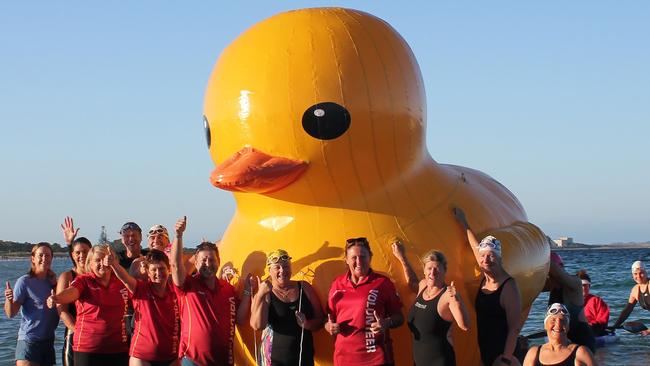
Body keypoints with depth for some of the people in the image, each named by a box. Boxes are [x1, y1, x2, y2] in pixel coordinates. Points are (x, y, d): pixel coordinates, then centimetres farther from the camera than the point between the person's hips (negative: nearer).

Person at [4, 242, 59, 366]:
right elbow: (11, 313, -11)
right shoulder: (25, 281, -8)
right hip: (29, 341, -6)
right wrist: (9, 300, -33)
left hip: (48, 340, 6)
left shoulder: (52, 280, 9)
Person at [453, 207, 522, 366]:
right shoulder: (485, 280, 6)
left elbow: (514, 328, -16)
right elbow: (477, 248, 22)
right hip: (485, 353, 8)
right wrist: (463, 223, 33)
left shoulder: (508, 286, -14)